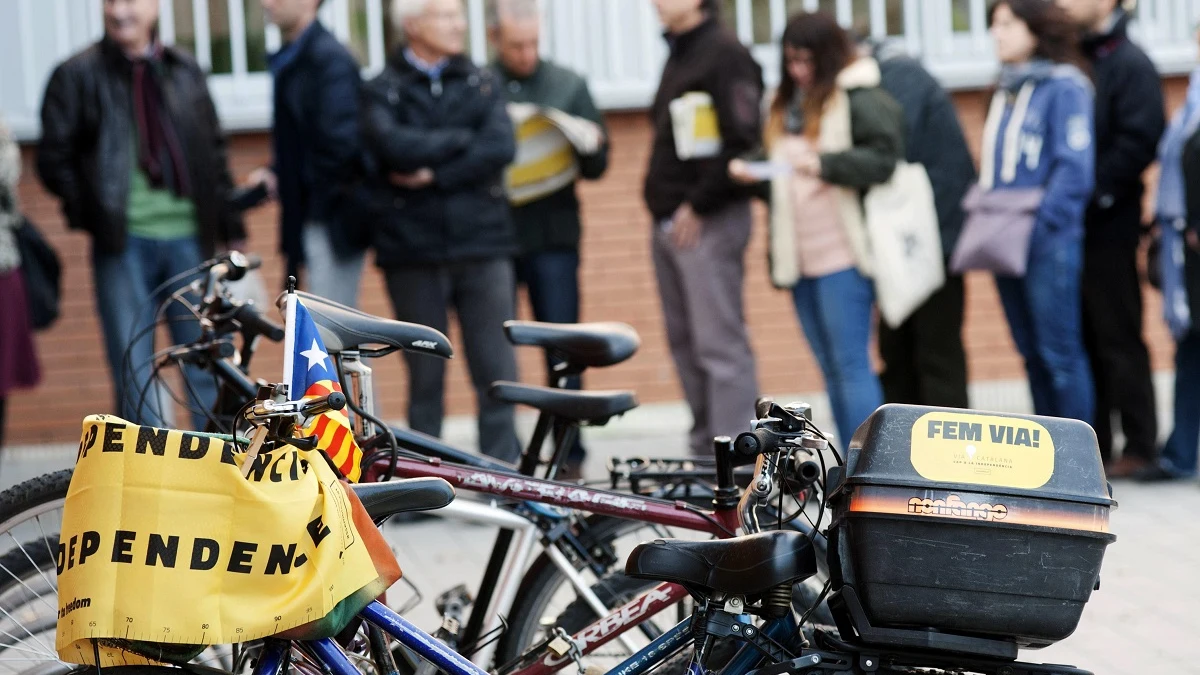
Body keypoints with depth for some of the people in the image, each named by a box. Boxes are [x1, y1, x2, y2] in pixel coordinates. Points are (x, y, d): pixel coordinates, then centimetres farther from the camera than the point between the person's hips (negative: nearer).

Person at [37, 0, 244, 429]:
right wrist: (91, 212, -6)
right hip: (123, 244, -2)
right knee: (133, 370, 0)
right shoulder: (78, 75, 5)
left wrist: (231, 229, 13)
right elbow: (54, 159, 3)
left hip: (190, 236, 2)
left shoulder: (185, 71, 14)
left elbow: (215, 155, 17)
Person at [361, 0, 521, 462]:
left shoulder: (482, 84, 12)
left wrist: (435, 174, -11)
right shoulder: (384, 91, 5)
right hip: (413, 250, -1)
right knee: (425, 374, 3)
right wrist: (465, 139, -6)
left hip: (482, 242, 2)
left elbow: (501, 148, -5)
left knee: (496, 370, -2)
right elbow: (394, 146, -15)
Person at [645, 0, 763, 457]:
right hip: (669, 222, 9)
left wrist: (698, 205, -17)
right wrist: (663, 204, 11)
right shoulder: (679, 54, 19)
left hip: (709, 223, -9)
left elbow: (743, 142, -18)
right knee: (684, 342, 12)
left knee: (718, 343, -8)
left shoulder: (725, 54, -10)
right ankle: (705, 448, 19)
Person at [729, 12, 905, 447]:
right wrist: (753, 173, 4)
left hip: (843, 254, -8)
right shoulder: (786, 104, 17)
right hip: (801, 259, 8)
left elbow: (883, 158, -17)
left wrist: (823, 164, -26)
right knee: (832, 371, 12)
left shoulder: (859, 99, -7)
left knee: (850, 363, -8)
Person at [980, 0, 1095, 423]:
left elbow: (1075, 166, -15)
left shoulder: (1064, 87, -7)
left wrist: (1041, 225, -20)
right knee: (1032, 353, 12)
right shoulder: (1006, 90, 16)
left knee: (1059, 352, -4)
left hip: (1048, 242, -8)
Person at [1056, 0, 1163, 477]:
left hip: (1108, 227, -6)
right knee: (1083, 339, 10)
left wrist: (1094, 192, -18)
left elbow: (1140, 142, -17)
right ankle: (1091, 442, 17)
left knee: (1118, 339, -1)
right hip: (1068, 225, 6)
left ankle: (1139, 446, 7)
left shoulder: (1129, 63, -7)